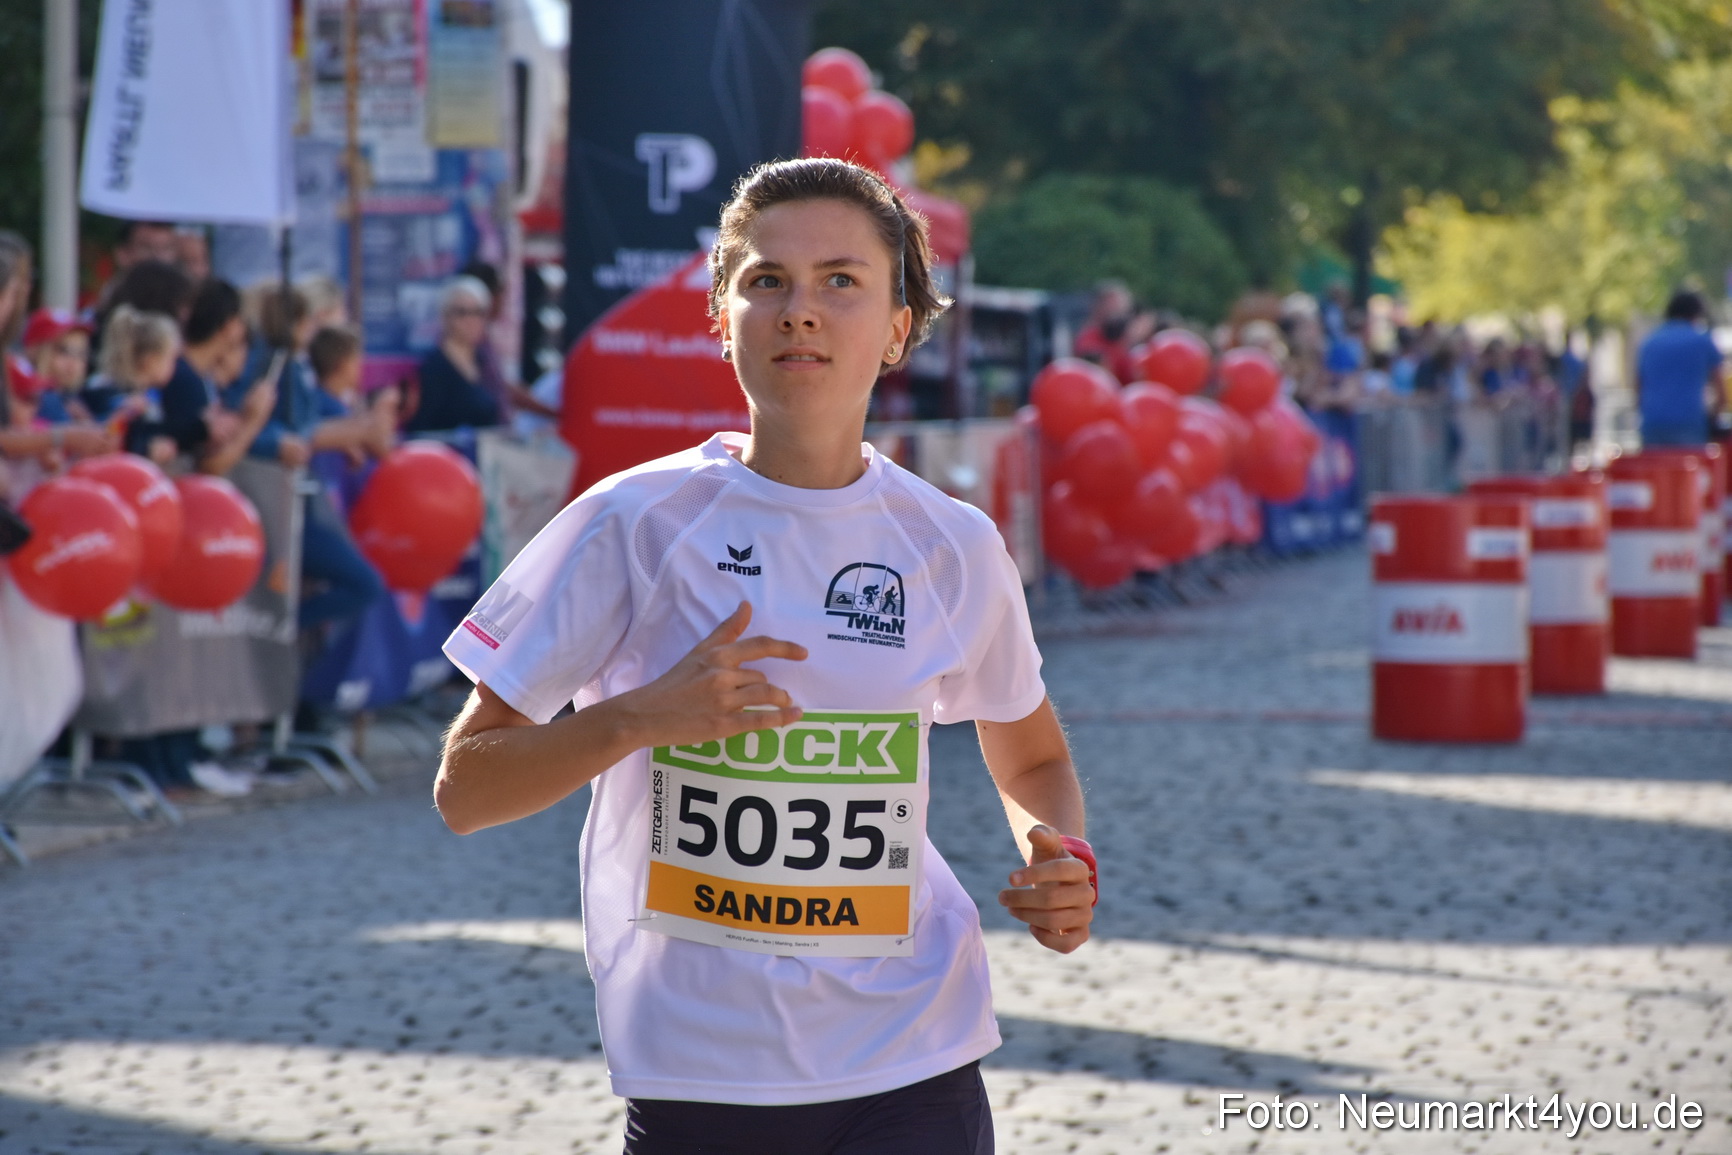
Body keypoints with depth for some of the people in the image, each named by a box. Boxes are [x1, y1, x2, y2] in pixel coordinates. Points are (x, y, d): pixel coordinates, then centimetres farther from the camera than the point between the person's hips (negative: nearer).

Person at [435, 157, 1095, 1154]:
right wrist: (642, 715, -20)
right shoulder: (635, 523, -6)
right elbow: (464, 791, -5)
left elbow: (1034, 761, 19)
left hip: (911, 1075, 1)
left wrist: (1061, 863, -3)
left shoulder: (955, 547, 2)